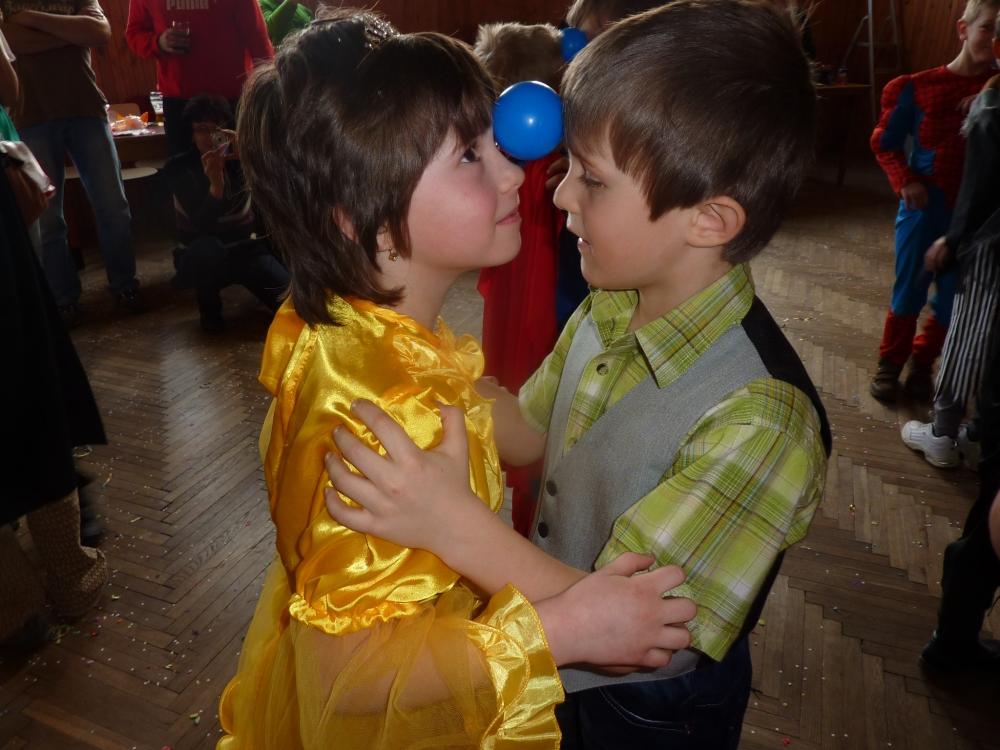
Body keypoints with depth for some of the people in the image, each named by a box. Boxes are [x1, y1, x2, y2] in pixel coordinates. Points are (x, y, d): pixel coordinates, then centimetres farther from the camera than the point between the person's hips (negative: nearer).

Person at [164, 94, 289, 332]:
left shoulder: (240, 158, -5)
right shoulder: (179, 167, -13)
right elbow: (203, 226, -25)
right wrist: (216, 184, -41)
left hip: (245, 248, 2)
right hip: (203, 258, -1)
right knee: (208, 247, -39)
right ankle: (209, 304, -9)